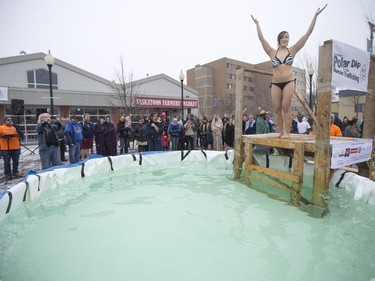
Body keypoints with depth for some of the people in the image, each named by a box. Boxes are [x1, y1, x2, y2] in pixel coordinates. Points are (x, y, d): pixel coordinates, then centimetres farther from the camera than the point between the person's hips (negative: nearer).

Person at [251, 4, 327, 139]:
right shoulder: (272, 52, 9)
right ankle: (281, 131, 12)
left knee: (286, 107, -6)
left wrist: (315, 16, 7)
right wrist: (257, 23, 12)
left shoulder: (292, 50, 8)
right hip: (275, 83, 2)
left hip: (289, 82, -1)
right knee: (277, 108, 1)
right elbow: (261, 38, 10)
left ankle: (287, 132, -1)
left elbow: (308, 33, 7)